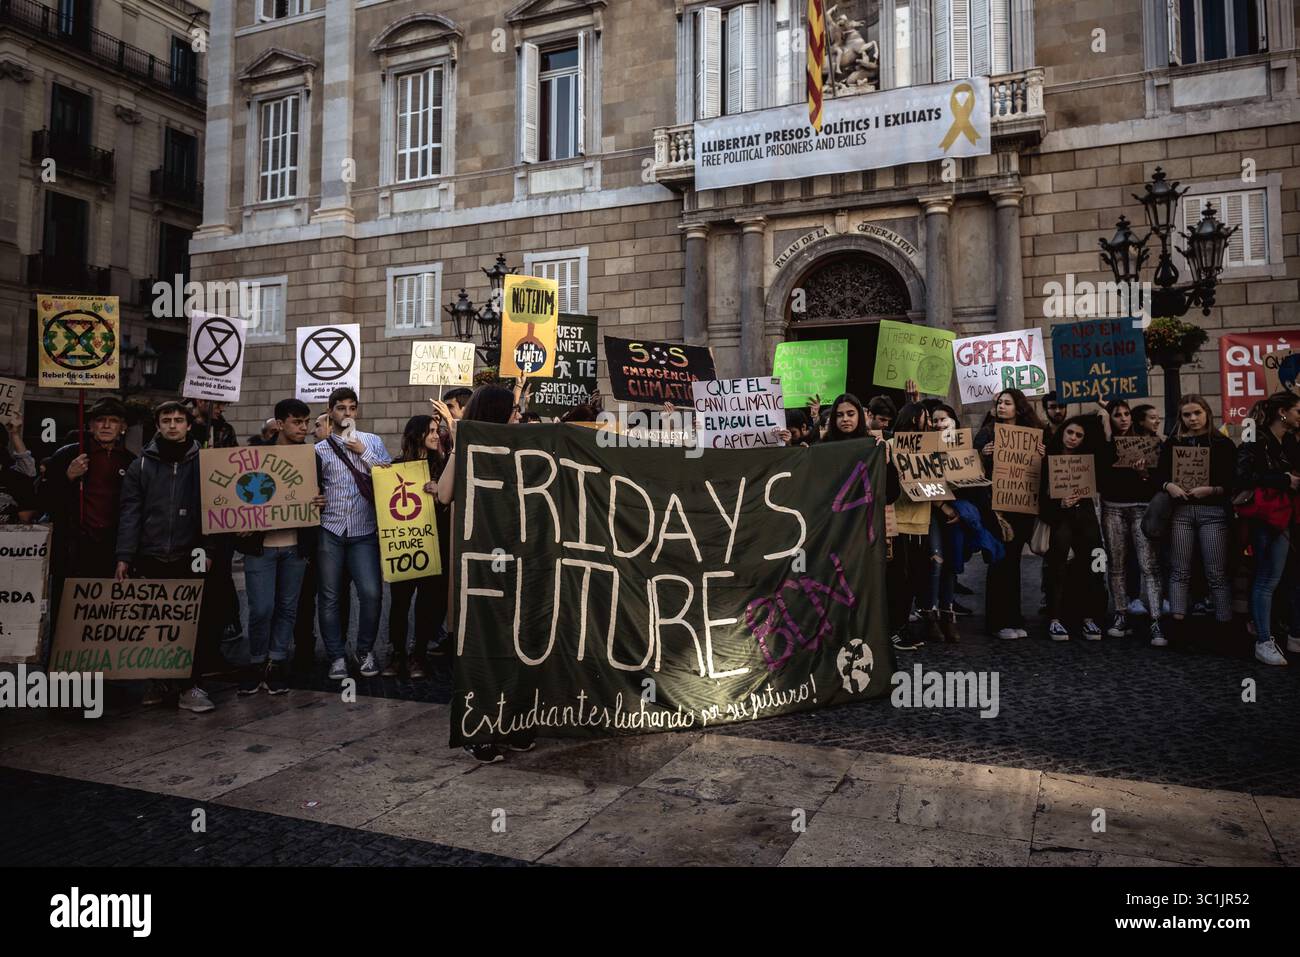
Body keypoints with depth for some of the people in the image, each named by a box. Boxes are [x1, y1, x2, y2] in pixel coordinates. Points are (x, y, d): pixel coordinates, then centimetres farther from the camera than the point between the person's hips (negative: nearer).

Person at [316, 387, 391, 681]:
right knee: (330, 597, 4)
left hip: (364, 532, 0)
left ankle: (366, 651, 13)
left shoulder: (373, 442, 10)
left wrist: (364, 452, -6)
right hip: (330, 531, 1)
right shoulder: (320, 449, 8)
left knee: (372, 593, -8)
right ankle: (337, 656, 16)